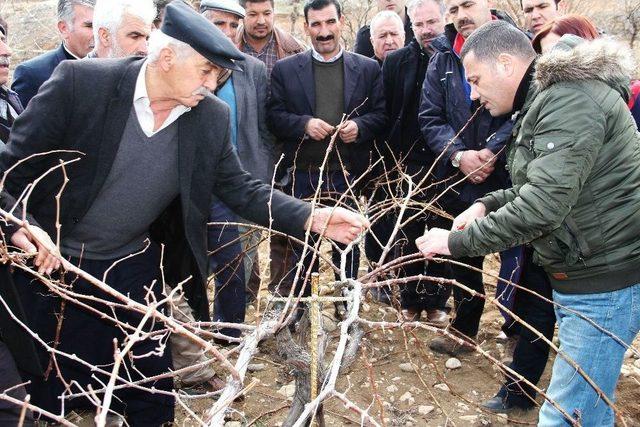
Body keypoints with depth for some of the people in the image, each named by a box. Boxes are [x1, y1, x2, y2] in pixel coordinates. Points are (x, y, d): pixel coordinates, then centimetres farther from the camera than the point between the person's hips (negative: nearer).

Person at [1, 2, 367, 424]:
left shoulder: (212, 117, -9)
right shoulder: (80, 81, -21)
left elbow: (242, 189, -3)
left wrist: (314, 218, -15)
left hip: (133, 267, 3)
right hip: (47, 262, -2)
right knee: (48, 392, 14)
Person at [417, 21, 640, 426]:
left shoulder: (571, 98, -20)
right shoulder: (549, 99, 14)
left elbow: (544, 203, -28)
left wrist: (457, 242, -19)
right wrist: (488, 205, 4)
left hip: (606, 283, -10)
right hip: (583, 275, 10)